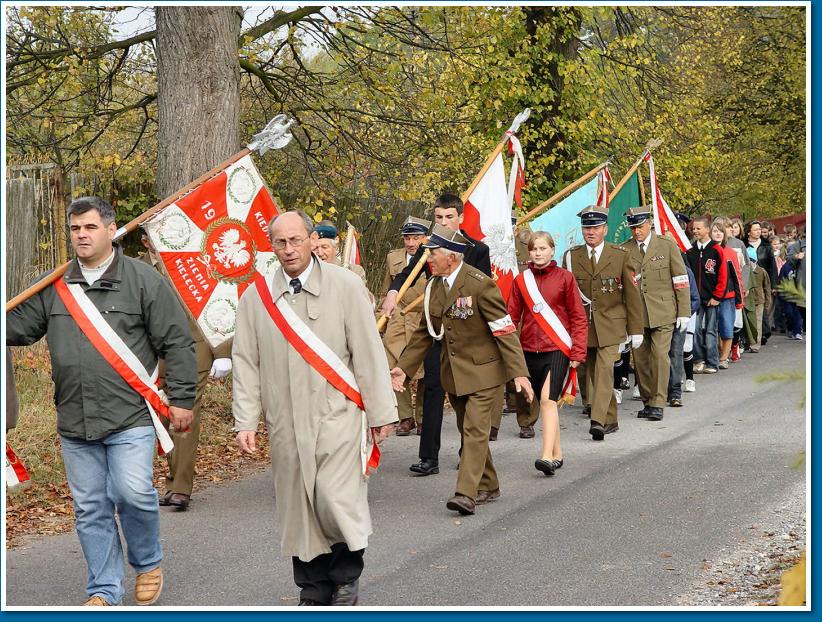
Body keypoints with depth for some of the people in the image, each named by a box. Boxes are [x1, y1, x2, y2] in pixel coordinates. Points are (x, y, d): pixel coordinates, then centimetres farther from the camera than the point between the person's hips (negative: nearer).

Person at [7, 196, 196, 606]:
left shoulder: (144, 280, -1)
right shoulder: (54, 287, 10)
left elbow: (177, 343, 0)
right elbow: (17, 326, 14)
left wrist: (181, 398, -2)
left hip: (131, 417, -4)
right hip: (74, 420, 4)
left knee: (133, 492, -14)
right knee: (90, 508, 8)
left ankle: (148, 564, 14)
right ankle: (103, 592, 19)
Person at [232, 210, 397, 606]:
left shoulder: (345, 286, 0)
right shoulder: (255, 297, 6)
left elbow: (368, 352, 0)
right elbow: (246, 363, 8)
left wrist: (381, 412, -1)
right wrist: (245, 421, 2)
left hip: (338, 414, -3)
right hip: (286, 422, 3)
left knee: (336, 500, -12)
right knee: (297, 507, 6)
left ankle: (346, 578, 12)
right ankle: (313, 590, 20)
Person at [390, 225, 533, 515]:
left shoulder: (480, 285, -18)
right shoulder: (433, 286, 5)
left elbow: (505, 331, -18)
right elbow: (424, 333, 14)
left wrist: (519, 372, -24)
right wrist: (404, 366, 6)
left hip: (483, 372, -8)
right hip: (453, 373, 8)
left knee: (475, 431, -13)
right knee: (468, 431, 14)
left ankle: (466, 493, -16)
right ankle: (487, 486, 27)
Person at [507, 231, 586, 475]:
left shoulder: (564, 277, -1)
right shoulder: (521, 280, 6)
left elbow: (579, 317, 0)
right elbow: (512, 317, 7)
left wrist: (578, 352, -6)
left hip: (557, 348, -4)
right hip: (530, 350, 4)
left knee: (548, 399, -17)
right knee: (545, 402, 10)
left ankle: (547, 456, -22)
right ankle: (557, 454, 20)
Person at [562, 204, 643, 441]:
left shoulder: (621, 255, 1)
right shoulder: (571, 256, 6)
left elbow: (632, 295, 3)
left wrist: (636, 330, 2)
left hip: (610, 326, -3)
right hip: (582, 326, 3)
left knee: (604, 370, -16)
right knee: (592, 374, 6)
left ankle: (598, 421, -23)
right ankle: (610, 420, 17)